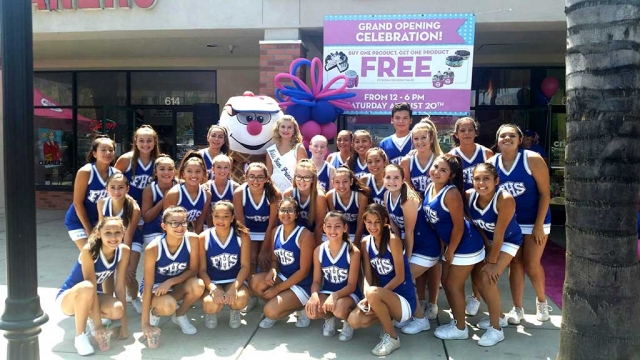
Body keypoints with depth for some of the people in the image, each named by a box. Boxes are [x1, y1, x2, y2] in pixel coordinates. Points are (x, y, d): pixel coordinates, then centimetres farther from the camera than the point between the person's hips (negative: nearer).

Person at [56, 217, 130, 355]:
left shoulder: (123, 251, -16)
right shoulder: (89, 250, -29)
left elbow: (120, 287, -11)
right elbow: (91, 287, -31)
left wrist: (124, 323, -12)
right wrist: (98, 325, -32)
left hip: (87, 298, 4)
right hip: (68, 297, -4)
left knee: (117, 310, -27)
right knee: (86, 287, -38)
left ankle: (89, 316, 7)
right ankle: (80, 336, -18)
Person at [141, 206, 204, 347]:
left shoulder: (192, 239, -21)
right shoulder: (153, 248, -28)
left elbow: (193, 270, -10)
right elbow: (147, 286, -25)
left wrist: (170, 282, -26)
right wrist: (145, 323, -25)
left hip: (177, 285, 3)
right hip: (155, 288, -3)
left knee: (198, 286, -30)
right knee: (168, 305, -36)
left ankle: (180, 315, 2)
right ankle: (155, 313, 4)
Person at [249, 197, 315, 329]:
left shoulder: (305, 235, -18)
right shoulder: (276, 231, 2)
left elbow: (304, 271, -18)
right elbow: (275, 259, 11)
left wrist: (278, 289, -16)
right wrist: (272, 270, -15)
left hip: (302, 284, -6)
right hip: (283, 277, 6)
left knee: (270, 311, -24)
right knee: (255, 282, -21)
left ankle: (300, 308, 3)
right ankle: (278, 304, 2)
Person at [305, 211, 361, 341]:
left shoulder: (353, 252, -16)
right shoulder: (319, 251, -5)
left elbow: (351, 286, -16)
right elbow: (316, 281, -2)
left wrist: (335, 296, -36)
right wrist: (314, 295, -26)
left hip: (348, 294, -3)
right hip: (326, 292, 3)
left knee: (339, 310, -37)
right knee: (311, 310, -29)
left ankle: (348, 322, 4)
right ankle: (329, 318, 10)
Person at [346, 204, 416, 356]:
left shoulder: (393, 240, -16)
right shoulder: (365, 243, 2)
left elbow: (400, 277, -16)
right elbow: (367, 276, 0)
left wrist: (372, 295, -22)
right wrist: (367, 297, -21)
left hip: (404, 300, -5)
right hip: (385, 298, 5)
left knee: (373, 293, -35)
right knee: (354, 321, -19)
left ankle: (392, 338, -11)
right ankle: (387, 319, 11)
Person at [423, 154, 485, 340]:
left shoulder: (451, 193, -25)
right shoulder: (429, 188, -1)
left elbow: (459, 226, -23)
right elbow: (432, 220, 9)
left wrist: (450, 252, -13)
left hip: (466, 245, -9)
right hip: (451, 243, 9)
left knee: (454, 286, 2)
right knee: (446, 283, 16)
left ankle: (460, 328, 20)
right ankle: (456, 321, 33)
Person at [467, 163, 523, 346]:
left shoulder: (505, 200, -35)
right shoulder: (469, 195, -21)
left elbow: (499, 234, -28)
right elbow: (474, 223, -5)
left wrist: (492, 263, -20)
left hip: (508, 240, -6)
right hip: (487, 239, 6)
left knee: (488, 278, -17)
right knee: (476, 275, 6)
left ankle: (496, 329, -1)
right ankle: (498, 316, 28)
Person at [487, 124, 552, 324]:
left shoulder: (532, 159, -18)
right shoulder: (491, 163, -8)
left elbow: (545, 193, -15)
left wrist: (538, 225, -17)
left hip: (534, 220, -3)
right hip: (509, 221, 3)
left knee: (532, 264, 2)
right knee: (515, 263, 7)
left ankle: (541, 301, 30)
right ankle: (517, 308, 19)